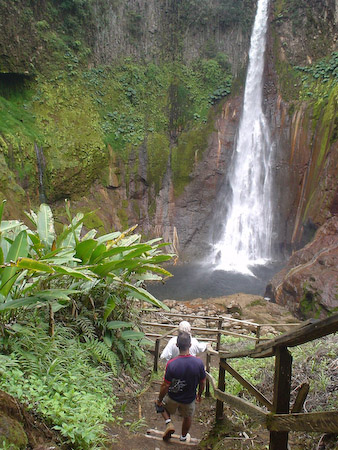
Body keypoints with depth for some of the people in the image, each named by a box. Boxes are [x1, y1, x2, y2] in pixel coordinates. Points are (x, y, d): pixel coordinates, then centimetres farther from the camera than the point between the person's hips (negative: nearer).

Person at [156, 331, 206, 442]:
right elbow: (202, 383, -8)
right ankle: (183, 436, 51)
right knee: (187, 417, 31)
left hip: (172, 397, -1)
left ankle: (169, 423, 13)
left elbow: (165, 385, -21)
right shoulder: (198, 362, -23)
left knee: (162, 406, 31)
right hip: (189, 399, 2)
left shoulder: (171, 364, -30)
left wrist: (159, 400, -3)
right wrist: (199, 395, 12)